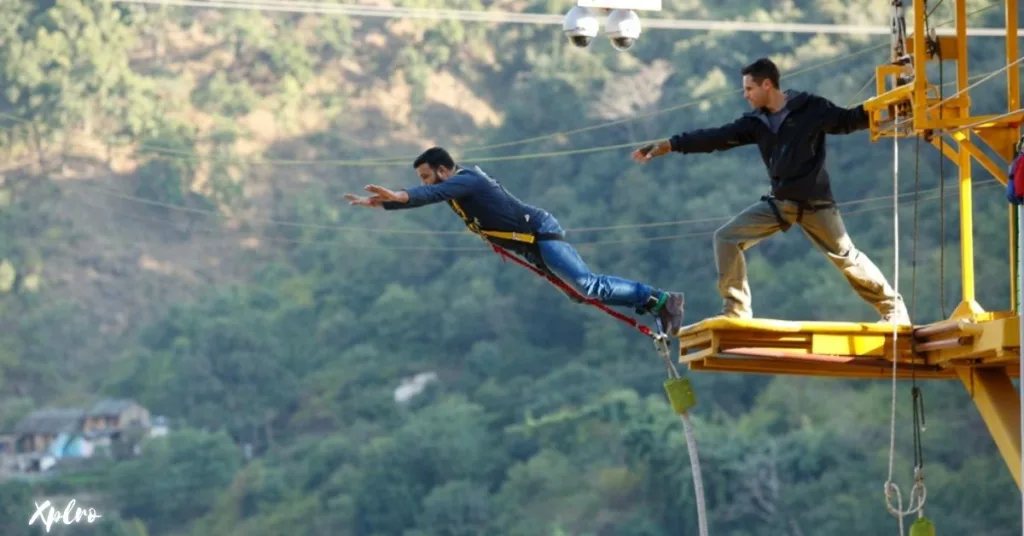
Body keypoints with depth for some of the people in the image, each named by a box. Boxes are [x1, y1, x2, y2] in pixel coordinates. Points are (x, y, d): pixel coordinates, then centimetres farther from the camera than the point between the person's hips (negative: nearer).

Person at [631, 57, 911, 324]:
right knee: (726, 238, -4)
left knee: (845, 256, -1)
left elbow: (847, 120, -3)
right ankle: (736, 311, -2)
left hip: (815, 203, -5)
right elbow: (718, 137, 4)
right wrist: (670, 145, 1)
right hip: (779, 202, 5)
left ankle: (893, 307, 17)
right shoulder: (756, 121, 4)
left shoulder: (810, 107, -9)